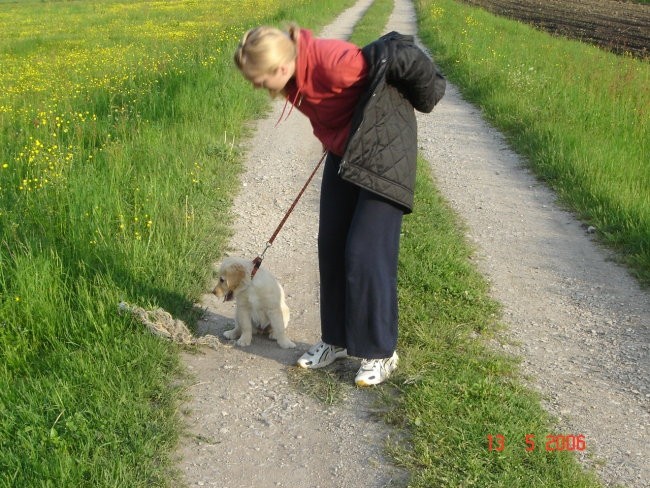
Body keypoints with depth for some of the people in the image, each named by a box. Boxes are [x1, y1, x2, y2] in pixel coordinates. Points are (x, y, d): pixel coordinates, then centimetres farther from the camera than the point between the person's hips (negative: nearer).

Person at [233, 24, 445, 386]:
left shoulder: (330, 63, -32)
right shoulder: (293, 76, -8)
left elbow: (397, 54, -20)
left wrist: (425, 96, -5)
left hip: (383, 149, -8)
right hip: (344, 152, 8)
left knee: (366, 253, -9)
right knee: (331, 247, 8)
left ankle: (381, 352, 6)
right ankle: (337, 339, 24)